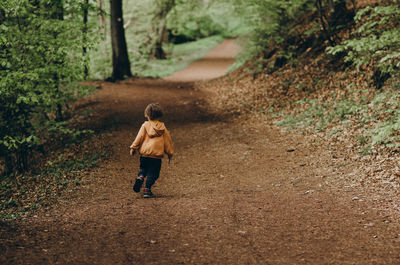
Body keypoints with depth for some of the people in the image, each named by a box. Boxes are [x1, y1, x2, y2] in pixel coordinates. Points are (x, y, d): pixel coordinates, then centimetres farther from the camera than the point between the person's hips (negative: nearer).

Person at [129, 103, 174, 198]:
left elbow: (139, 137, -3)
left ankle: (140, 177, -6)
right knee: (152, 173, 7)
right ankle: (147, 189, 1)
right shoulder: (162, 127, 5)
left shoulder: (145, 125, -1)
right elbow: (167, 140, 11)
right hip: (157, 155, 0)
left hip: (144, 153, 0)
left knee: (143, 168, 22)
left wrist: (133, 148, 5)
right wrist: (170, 153, 19)